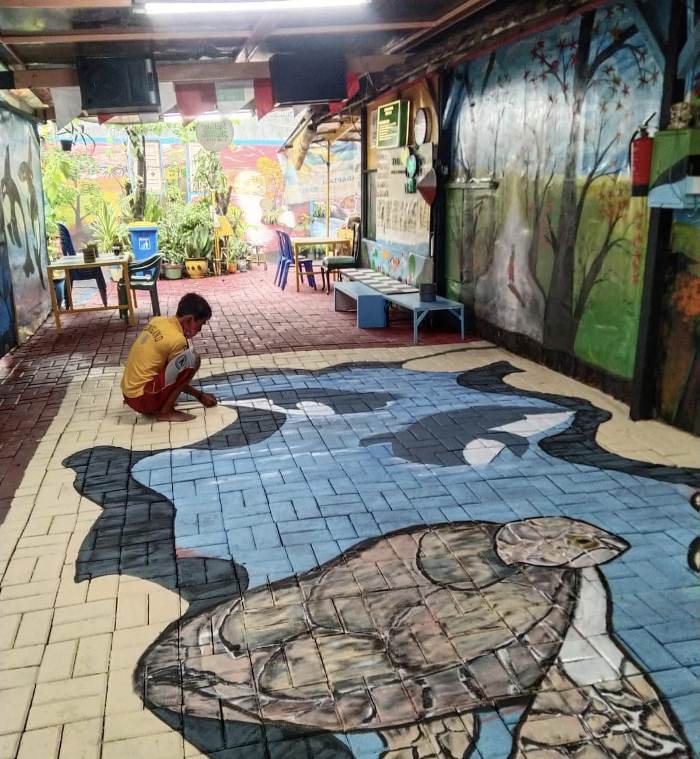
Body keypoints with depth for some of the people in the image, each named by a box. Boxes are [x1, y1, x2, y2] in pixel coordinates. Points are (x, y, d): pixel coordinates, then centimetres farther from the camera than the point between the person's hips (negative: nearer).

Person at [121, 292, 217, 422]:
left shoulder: (157, 321, 6)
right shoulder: (177, 339, -17)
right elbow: (178, 377, -4)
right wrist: (200, 396, 11)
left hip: (129, 393, 9)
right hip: (142, 399, -9)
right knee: (192, 358, -16)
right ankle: (166, 411, -7)